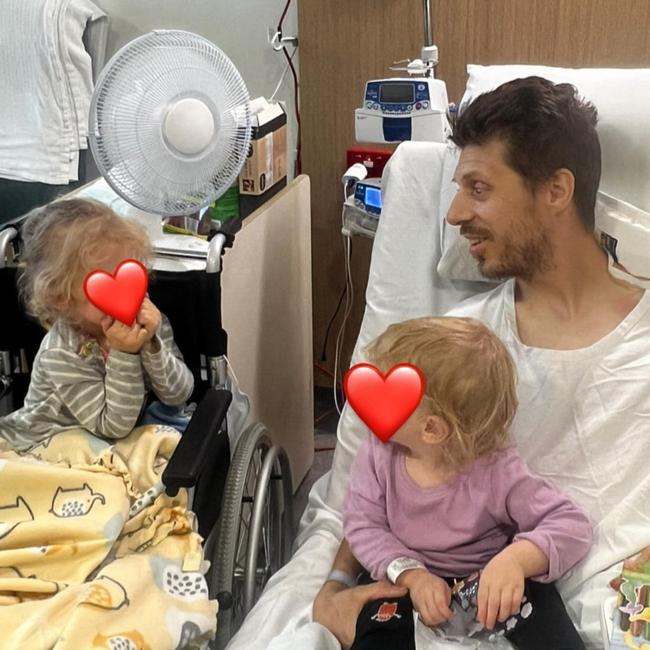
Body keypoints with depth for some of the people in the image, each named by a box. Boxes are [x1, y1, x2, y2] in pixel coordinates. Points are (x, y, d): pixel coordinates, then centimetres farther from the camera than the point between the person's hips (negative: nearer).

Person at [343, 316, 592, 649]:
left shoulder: (495, 470, -25)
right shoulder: (378, 453, -15)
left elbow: (572, 525, -25)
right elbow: (362, 523, -8)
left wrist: (516, 558, -45)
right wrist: (412, 575, -25)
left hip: (488, 579, -2)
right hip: (411, 580, 2)